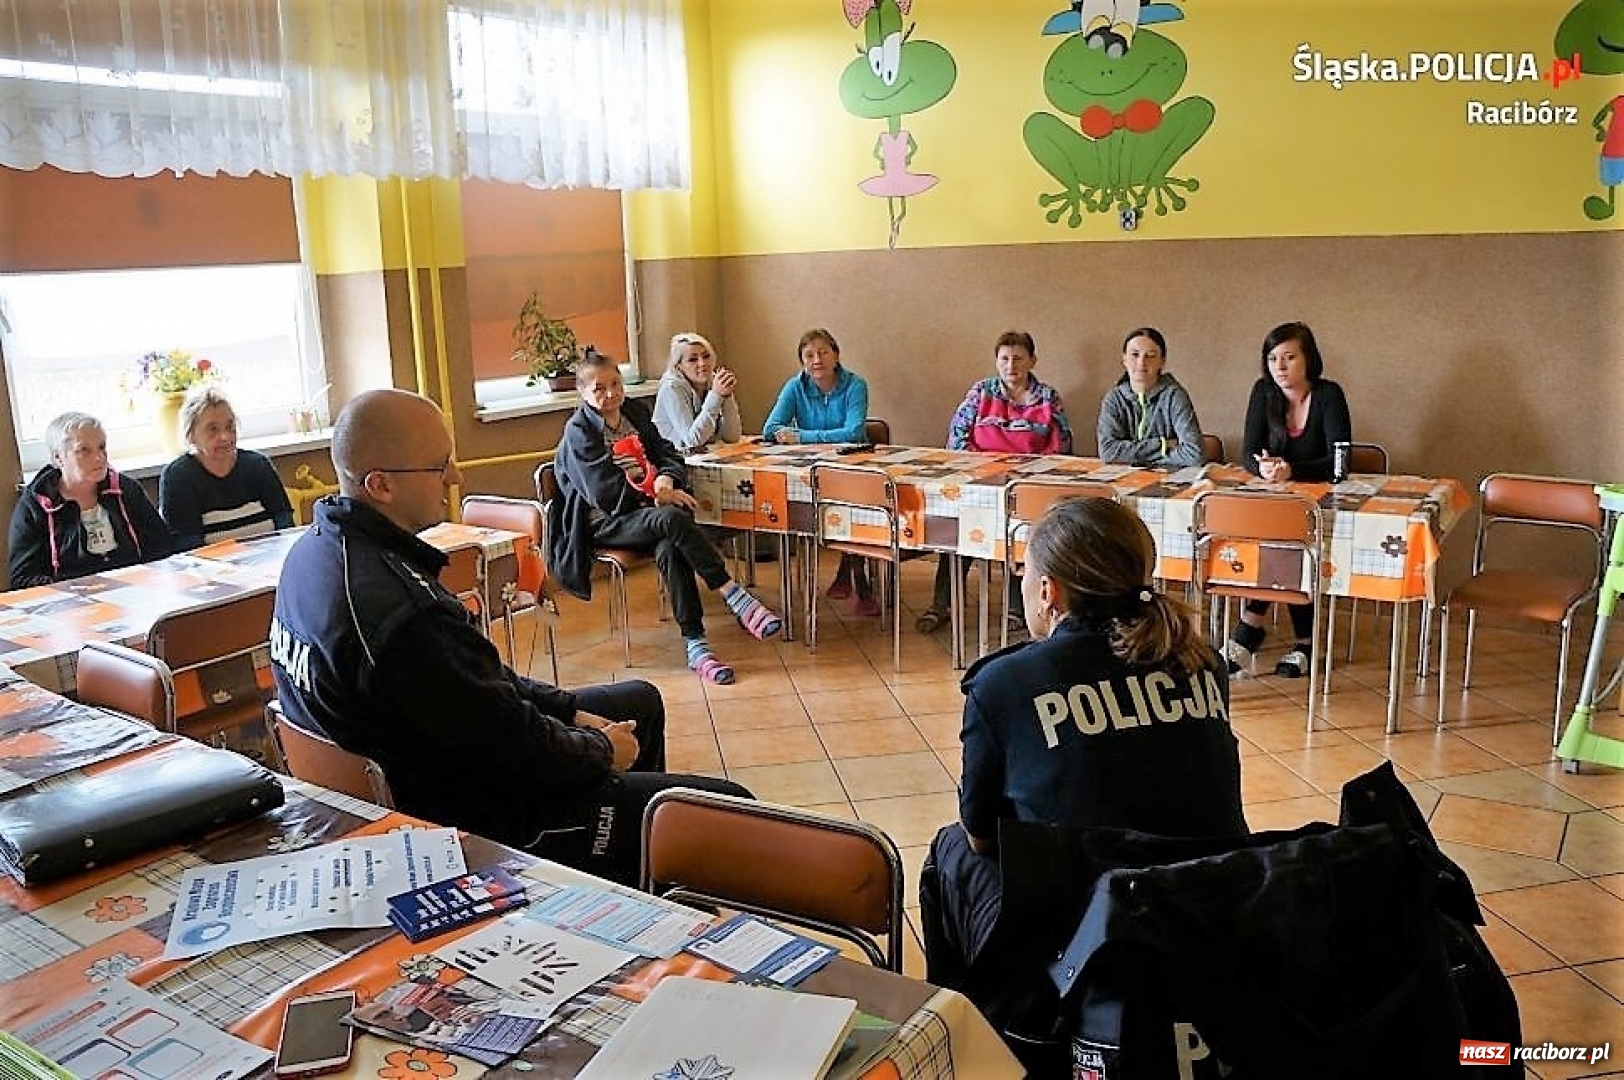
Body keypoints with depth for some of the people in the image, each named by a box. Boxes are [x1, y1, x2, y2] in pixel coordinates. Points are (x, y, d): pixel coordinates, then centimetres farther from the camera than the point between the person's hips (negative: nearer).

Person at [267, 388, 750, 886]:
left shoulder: (318, 548, -1)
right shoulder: (401, 613, -35)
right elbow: (517, 752, -25)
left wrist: (569, 712, 6)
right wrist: (602, 749, -5)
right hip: (471, 819, -10)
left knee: (640, 701, 27)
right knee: (729, 807, -6)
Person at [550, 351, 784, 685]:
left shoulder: (635, 412, 14)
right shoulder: (578, 432, -5)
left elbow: (669, 454, 11)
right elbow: (604, 493, -14)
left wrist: (666, 479, -12)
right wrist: (657, 495, -16)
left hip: (647, 511, 5)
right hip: (607, 523, -5)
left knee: (669, 550, -32)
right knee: (671, 519, -36)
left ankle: (695, 645, -34)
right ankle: (735, 595, -33)